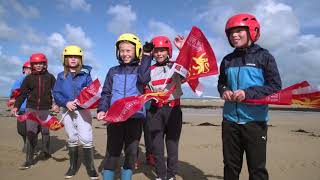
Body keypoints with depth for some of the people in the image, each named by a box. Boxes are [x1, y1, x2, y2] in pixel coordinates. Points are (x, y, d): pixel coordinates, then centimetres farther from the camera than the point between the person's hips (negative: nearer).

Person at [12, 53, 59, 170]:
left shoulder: (50, 77, 4)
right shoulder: (28, 78, 7)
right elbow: (23, 93, 7)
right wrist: (16, 106, -2)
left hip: (45, 108, 0)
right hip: (31, 108, 0)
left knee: (45, 131, 11)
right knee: (30, 133, -6)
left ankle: (45, 152, 33)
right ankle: (29, 160, -1)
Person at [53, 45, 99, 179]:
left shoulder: (85, 74, 2)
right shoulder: (61, 76, 8)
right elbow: (56, 93, 2)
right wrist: (66, 103, -15)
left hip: (83, 110, -3)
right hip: (68, 111, 3)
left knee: (86, 139, -7)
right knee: (72, 140, 14)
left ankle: (90, 168, 5)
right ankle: (73, 167, 28)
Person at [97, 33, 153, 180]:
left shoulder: (141, 69, 8)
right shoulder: (113, 71, 14)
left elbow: (143, 79, -16)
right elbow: (106, 93, 10)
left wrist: (146, 57, -6)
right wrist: (102, 109, -6)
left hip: (135, 116, 0)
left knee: (131, 152, 7)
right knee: (112, 152, 1)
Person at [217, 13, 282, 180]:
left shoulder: (264, 57, -3)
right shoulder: (227, 60, 10)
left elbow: (275, 86, -7)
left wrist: (248, 93, -19)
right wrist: (223, 91, -3)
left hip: (255, 121, -4)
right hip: (230, 120, 4)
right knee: (230, 166, 15)